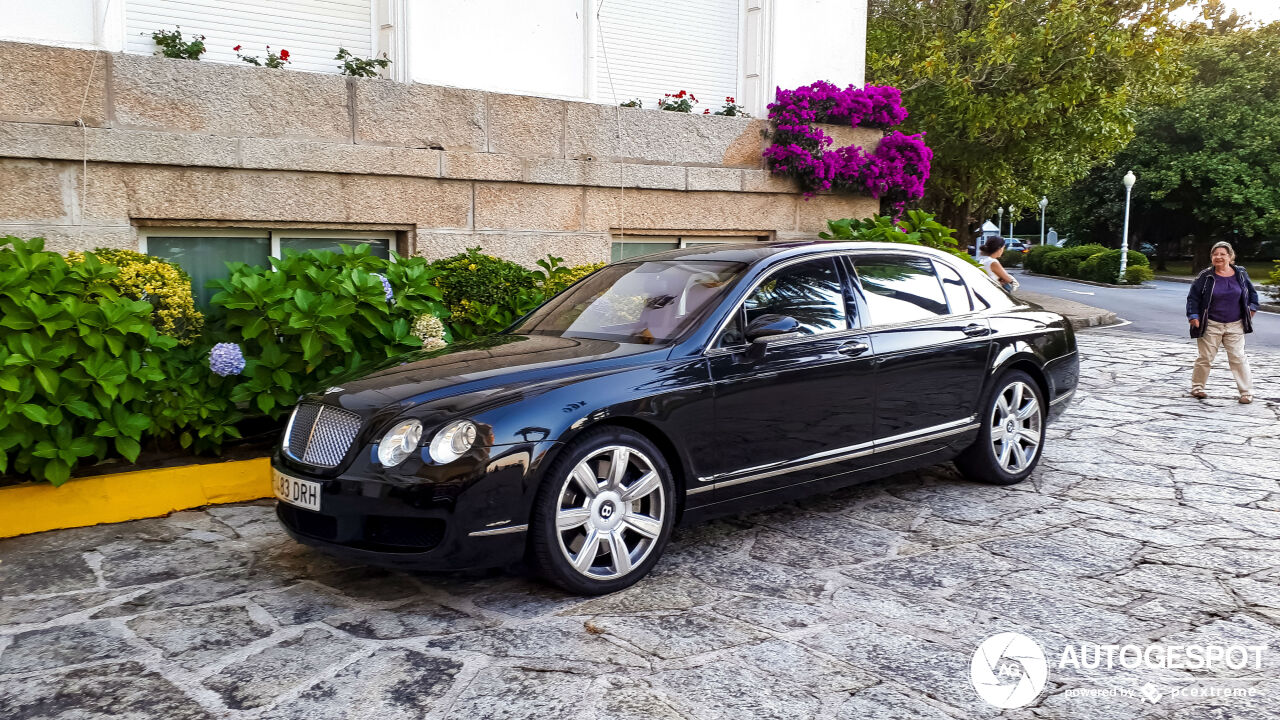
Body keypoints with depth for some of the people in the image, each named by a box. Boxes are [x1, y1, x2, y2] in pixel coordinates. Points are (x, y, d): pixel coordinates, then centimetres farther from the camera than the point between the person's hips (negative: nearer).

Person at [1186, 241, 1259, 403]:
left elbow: (1252, 292, 19)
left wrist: (1251, 309, 9)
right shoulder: (1205, 276, -5)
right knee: (1205, 358, 4)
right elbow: (1193, 296, -1)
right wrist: (1193, 316, -9)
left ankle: (1247, 391, 5)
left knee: (1238, 358, 0)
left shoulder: (1240, 273, 4)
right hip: (1210, 326, -2)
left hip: (1235, 326, 2)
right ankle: (1197, 387, 19)